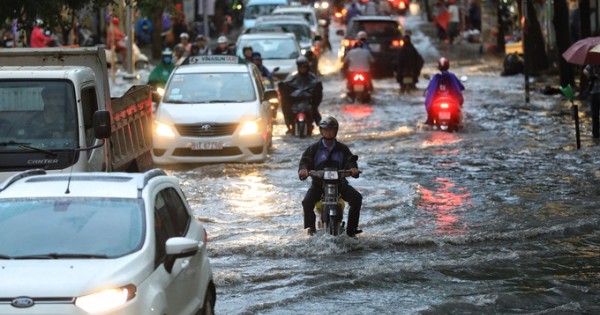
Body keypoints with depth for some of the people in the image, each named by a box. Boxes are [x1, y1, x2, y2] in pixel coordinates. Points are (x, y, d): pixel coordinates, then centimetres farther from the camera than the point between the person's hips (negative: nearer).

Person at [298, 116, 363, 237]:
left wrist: (353, 168, -24)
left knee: (357, 198, -20)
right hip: (319, 183, -1)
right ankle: (310, 227, -2)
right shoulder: (314, 148, 6)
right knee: (307, 202, -27)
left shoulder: (342, 148, 9)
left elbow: (349, 161, 0)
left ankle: (351, 229, -10)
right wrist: (303, 169, -26)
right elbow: (305, 160, -1)